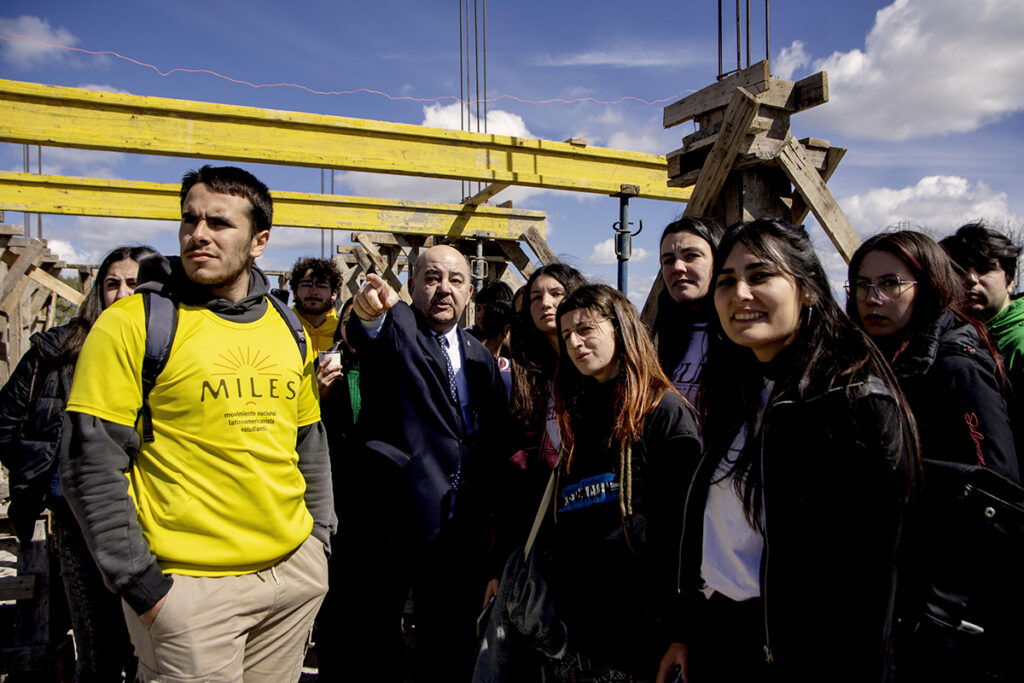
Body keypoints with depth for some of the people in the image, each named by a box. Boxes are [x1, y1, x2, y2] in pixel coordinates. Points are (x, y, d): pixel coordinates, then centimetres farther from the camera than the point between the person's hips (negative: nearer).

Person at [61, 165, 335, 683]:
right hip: (190, 586, -5)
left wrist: (318, 541, 11)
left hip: (294, 574, 5)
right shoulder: (132, 323, -9)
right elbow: (92, 467, -10)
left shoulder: (288, 330, 7)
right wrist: (140, 584, -11)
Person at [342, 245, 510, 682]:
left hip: (458, 530, 5)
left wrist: (490, 516, 9)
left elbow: (494, 441, 13)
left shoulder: (480, 358, 11)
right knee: (373, 647, 9)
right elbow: (371, 335, -28)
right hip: (390, 521, -4)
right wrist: (371, 314, -52)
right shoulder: (396, 328, -3)